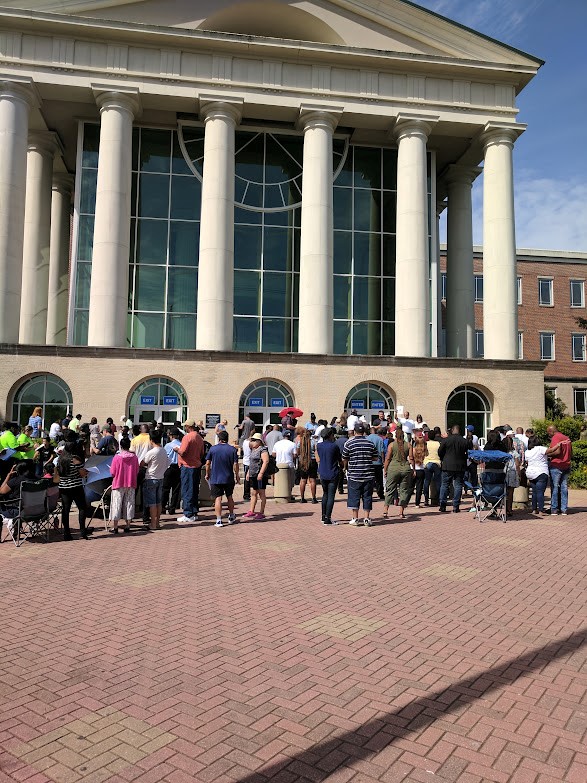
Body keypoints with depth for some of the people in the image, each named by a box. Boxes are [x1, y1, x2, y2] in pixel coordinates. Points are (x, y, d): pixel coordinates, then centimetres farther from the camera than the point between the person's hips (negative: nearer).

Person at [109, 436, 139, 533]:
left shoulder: (117, 457, -13)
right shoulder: (134, 457, -5)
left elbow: (112, 473, -9)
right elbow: (137, 472, 2)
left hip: (119, 485, -2)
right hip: (131, 485, 3)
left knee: (116, 505, 5)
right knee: (129, 504, 10)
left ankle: (115, 527, 6)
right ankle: (127, 526, 13)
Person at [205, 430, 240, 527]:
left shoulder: (212, 449, -4)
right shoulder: (232, 449, -5)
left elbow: (207, 463, 0)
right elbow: (235, 465, -5)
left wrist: (207, 474, 14)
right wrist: (237, 476, 7)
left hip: (215, 478, -1)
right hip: (229, 478, 1)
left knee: (218, 499, 0)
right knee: (229, 497, 18)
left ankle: (219, 520, -4)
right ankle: (231, 517, 30)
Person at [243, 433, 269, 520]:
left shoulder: (263, 450, -12)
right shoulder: (253, 450, 17)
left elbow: (266, 461, -21)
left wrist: (261, 473, -25)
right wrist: (249, 473, 22)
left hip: (260, 476, -9)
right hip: (253, 475, 9)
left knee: (261, 494, -2)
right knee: (253, 494, 13)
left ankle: (261, 513, 2)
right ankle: (251, 512, 19)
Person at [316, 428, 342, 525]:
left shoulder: (318, 446, 1)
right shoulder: (335, 446, -12)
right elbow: (340, 461, -2)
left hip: (323, 474, 5)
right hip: (333, 474, -5)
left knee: (325, 494, 19)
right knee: (331, 496, -1)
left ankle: (324, 516, 24)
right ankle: (327, 519, -3)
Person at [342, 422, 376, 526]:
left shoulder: (349, 443, -7)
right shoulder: (370, 443, 1)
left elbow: (344, 460, -1)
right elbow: (374, 458, 7)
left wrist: (346, 468, 19)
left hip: (354, 475, -2)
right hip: (368, 475, 2)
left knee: (354, 497, 7)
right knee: (367, 497, 9)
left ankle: (355, 519, 9)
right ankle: (367, 519, 11)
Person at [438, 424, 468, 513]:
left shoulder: (446, 440, -5)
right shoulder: (465, 441, -2)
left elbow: (440, 452, 0)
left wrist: (443, 460, 17)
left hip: (447, 466, -1)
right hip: (460, 467, 1)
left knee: (444, 485, 8)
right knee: (458, 486, 5)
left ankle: (442, 505, 5)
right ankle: (456, 506, 2)